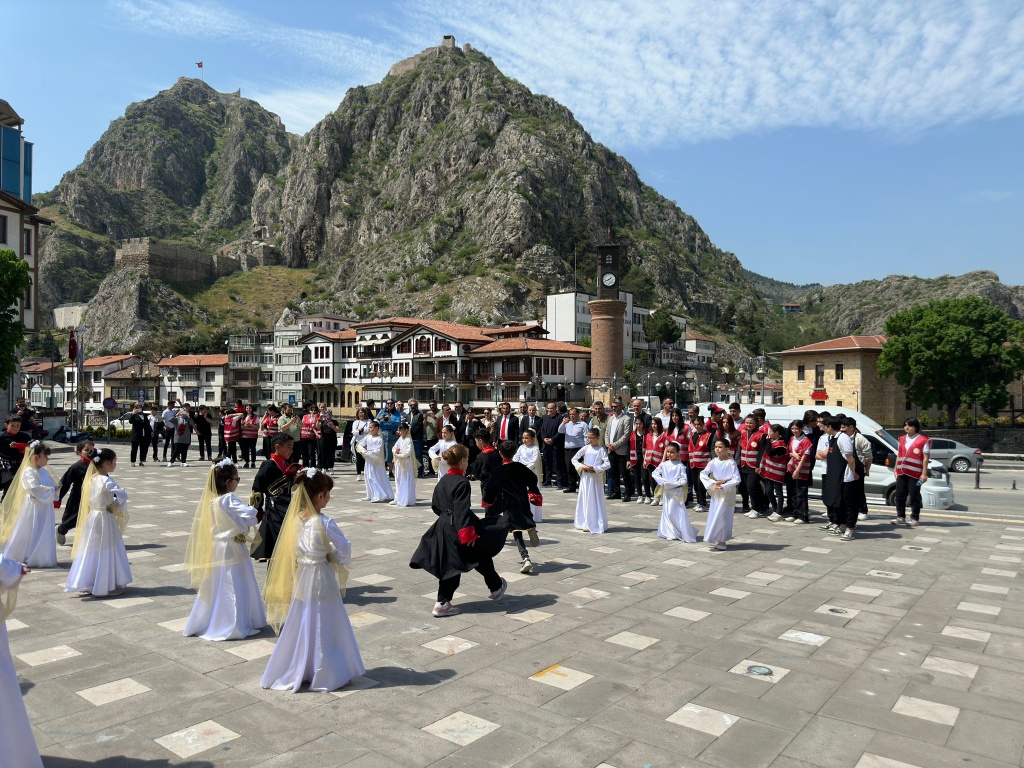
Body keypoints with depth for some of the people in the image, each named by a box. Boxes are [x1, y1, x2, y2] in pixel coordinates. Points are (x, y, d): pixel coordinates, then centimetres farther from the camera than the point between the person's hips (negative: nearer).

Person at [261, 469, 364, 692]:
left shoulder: (296, 519, -3)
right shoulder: (324, 523, -21)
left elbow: (295, 549, 7)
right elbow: (345, 550, -14)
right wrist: (337, 558, 6)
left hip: (301, 579, 6)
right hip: (322, 579, -6)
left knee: (301, 626, 17)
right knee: (325, 629, 7)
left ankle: (296, 672, 29)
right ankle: (330, 674, 19)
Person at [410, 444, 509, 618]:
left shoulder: (442, 481, 8)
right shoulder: (462, 482, -18)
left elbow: (435, 505, 18)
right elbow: (462, 511, -24)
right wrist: (468, 533, -25)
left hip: (443, 527, 8)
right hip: (458, 529, -8)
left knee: (450, 565, 13)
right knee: (482, 555, 13)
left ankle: (442, 603, 12)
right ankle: (496, 587, 30)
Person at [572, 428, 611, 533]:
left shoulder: (601, 450, -6)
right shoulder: (585, 448, 4)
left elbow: (607, 464, -13)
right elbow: (574, 459, 8)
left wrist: (595, 468, -19)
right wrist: (581, 466, -9)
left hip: (596, 478, -4)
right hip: (585, 477, 4)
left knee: (595, 500, 1)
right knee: (584, 499, 9)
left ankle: (595, 524, 8)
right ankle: (585, 523, 19)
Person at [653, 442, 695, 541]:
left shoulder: (680, 466, -9)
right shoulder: (664, 464, 2)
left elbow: (684, 480, -13)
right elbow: (654, 473, 5)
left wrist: (672, 484, -18)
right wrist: (662, 482, -9)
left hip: (677, 492, -4)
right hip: (667, 492, 4)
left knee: (679, 513, -6)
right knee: (668, 512, 8)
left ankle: (687, 535, 1)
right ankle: (671, 533, 20)